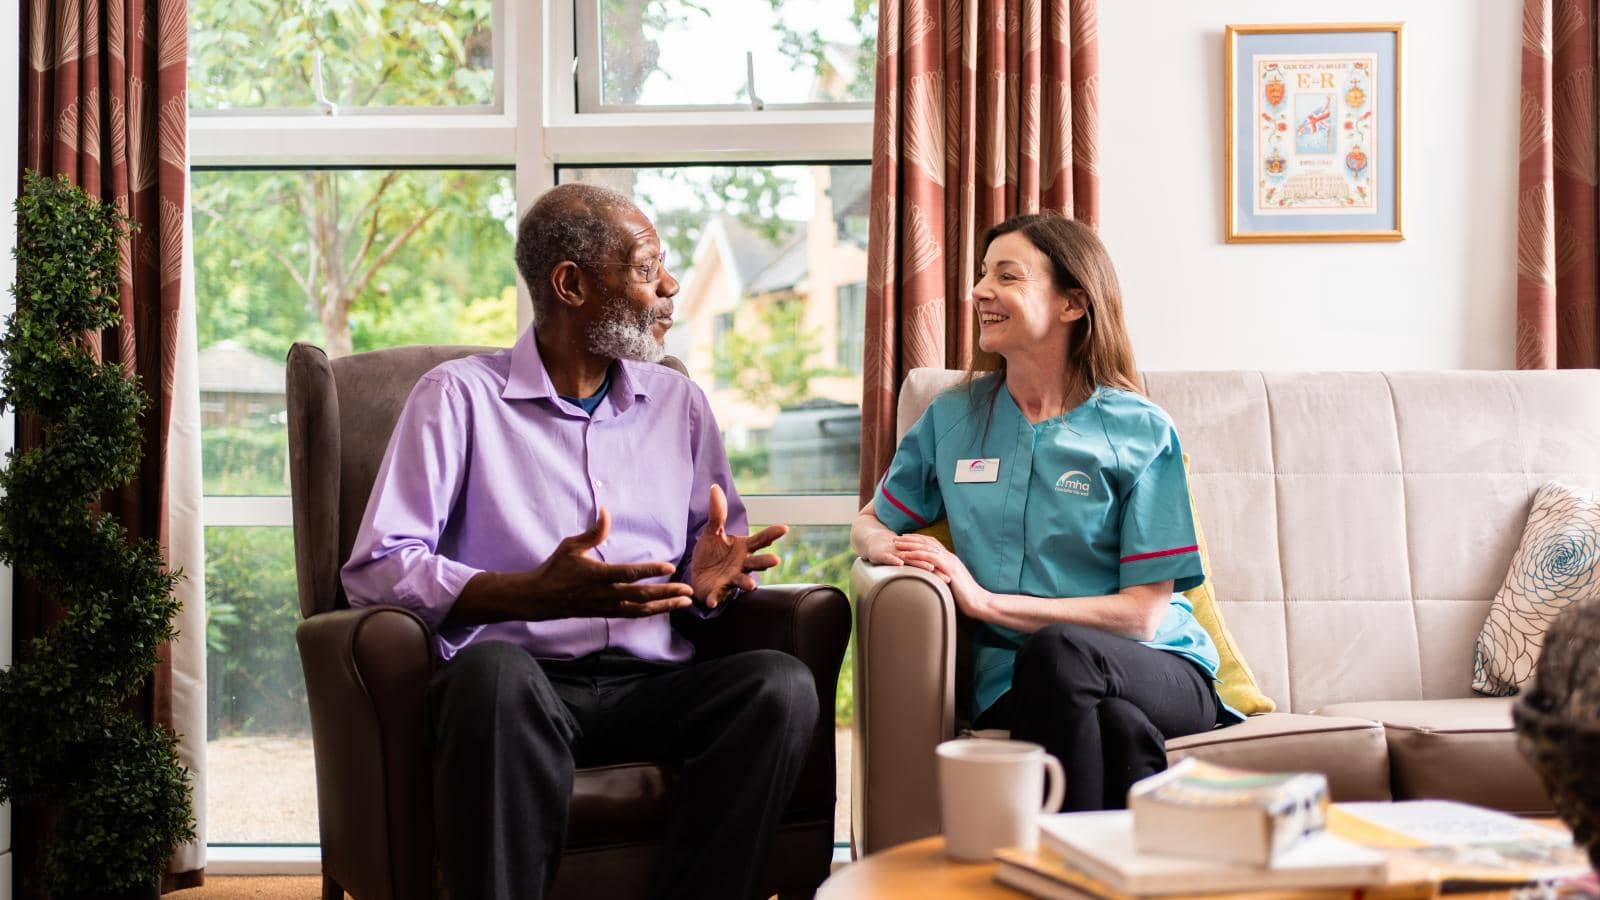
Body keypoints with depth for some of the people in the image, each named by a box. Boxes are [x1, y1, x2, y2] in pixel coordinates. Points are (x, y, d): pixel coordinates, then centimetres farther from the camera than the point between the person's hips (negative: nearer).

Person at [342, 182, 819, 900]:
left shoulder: (678, 402, 20)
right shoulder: (459, 395, 4)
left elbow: (721, 550, 19)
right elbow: (375, 569, -5)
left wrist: (709, 580, -7)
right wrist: (537, 594, -21)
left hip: (652, 685, 4)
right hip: (523, 678, -4)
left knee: (781, 684, -27)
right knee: (494, 671, -39)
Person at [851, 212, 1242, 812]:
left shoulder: (1140, 431, 3)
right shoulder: (953, 418, 14)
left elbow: (1143, 613, -4)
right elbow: (869, 523, 26)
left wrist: (985, 600, -11)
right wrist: (888, 548, -2)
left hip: (1162, 677, 0)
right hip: (1014, 686, 1)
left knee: (1057, 650, -38)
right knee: (1113, 724, -38)